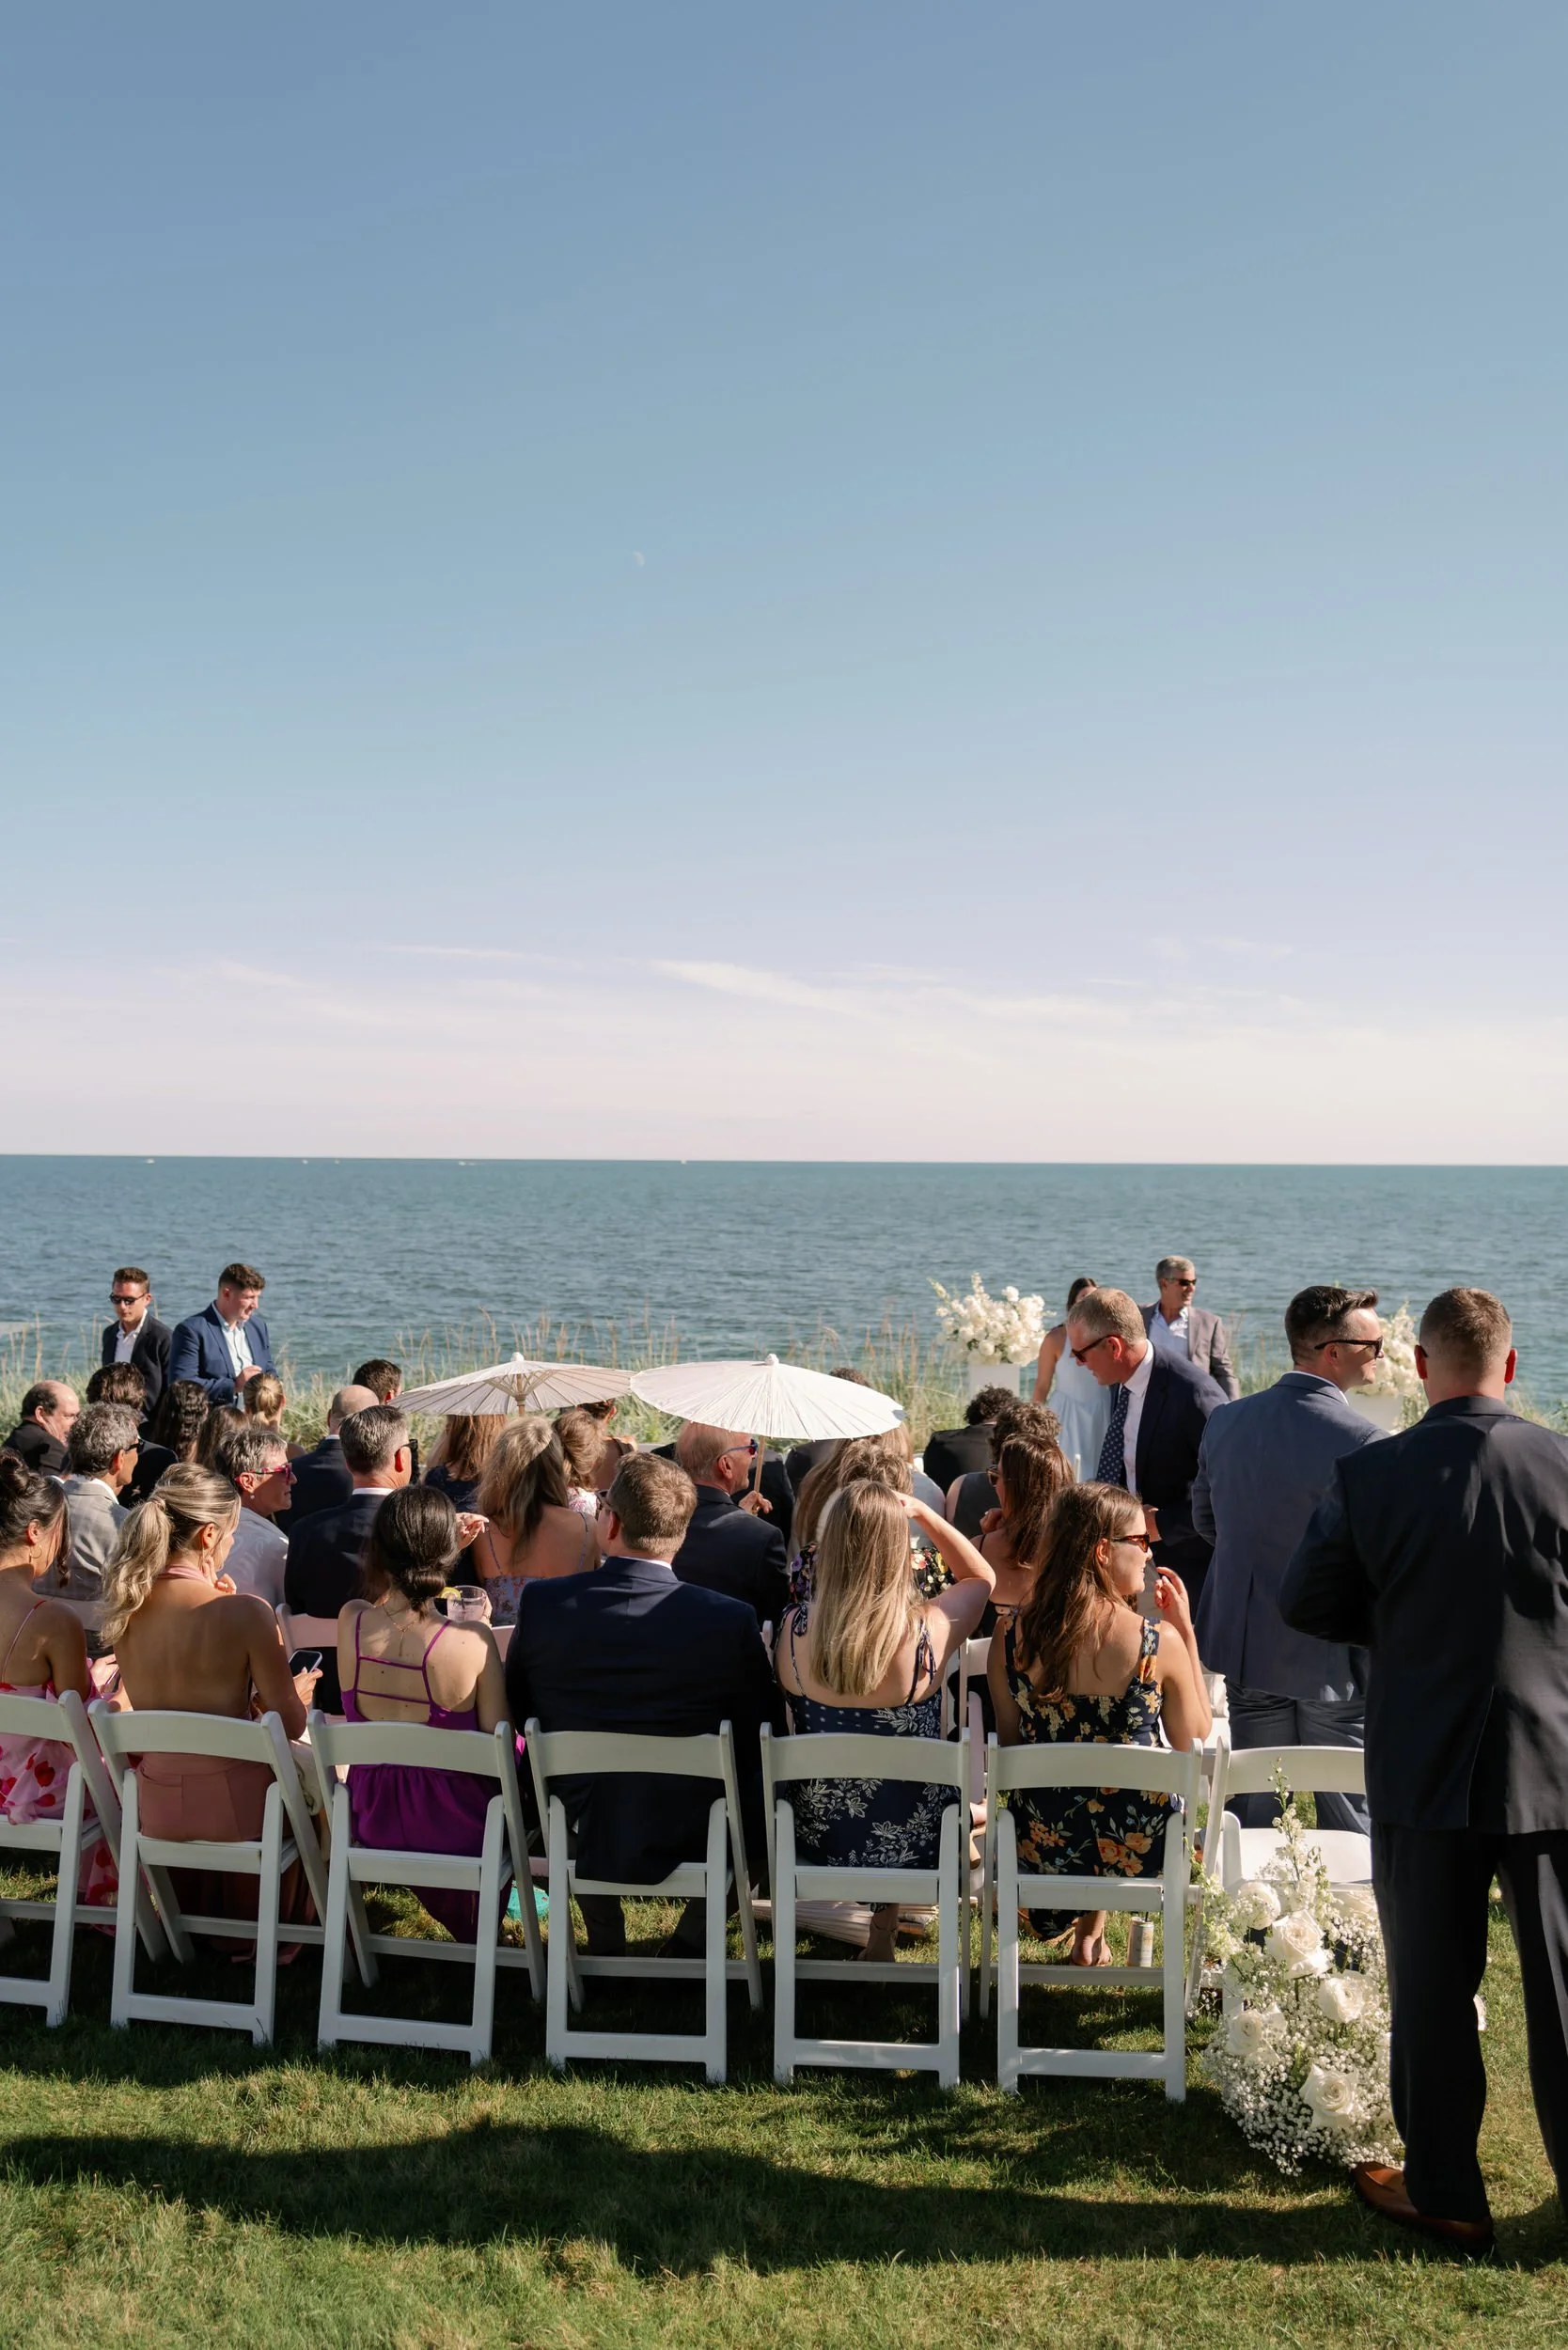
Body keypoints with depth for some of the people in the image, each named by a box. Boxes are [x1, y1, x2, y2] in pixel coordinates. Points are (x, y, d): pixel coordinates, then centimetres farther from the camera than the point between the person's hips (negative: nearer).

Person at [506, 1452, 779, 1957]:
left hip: (578, 1841, 2)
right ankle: (694, 1936, 30)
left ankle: (604, 1941, 39)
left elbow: (516, 1710, 2)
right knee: (767, 1790, 28)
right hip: (691, 1841, -2)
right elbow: (764, 1738, -6)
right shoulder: (730, 1619, -19)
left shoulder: (541, 1601, -14)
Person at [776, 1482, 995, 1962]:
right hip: (911, 1844, -2)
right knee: (972, 1800, 35)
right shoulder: (929, 1630, -24)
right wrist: (921, 1512, -5)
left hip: (818, 1840, 2)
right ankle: (884, 1925, 42)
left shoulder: (795, 1629, -20)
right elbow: (981, 1577, -1)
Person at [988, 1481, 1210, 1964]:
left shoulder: (1010, 1638, -12)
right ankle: (1092, 1925, 43)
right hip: (1137, 1852, -2)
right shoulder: (1160, 1643, -19)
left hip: (1040, 1849, 2)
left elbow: (1011, 1749, 1)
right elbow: (1196, 1744, -2)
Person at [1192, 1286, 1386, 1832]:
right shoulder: (1358, 1441, -22)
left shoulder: (1226, 1421, 0)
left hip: (1246, 1645, 6)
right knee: (1351, 1821, 8)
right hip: (1331, 1658, -6)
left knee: (1251, 1811, 18)